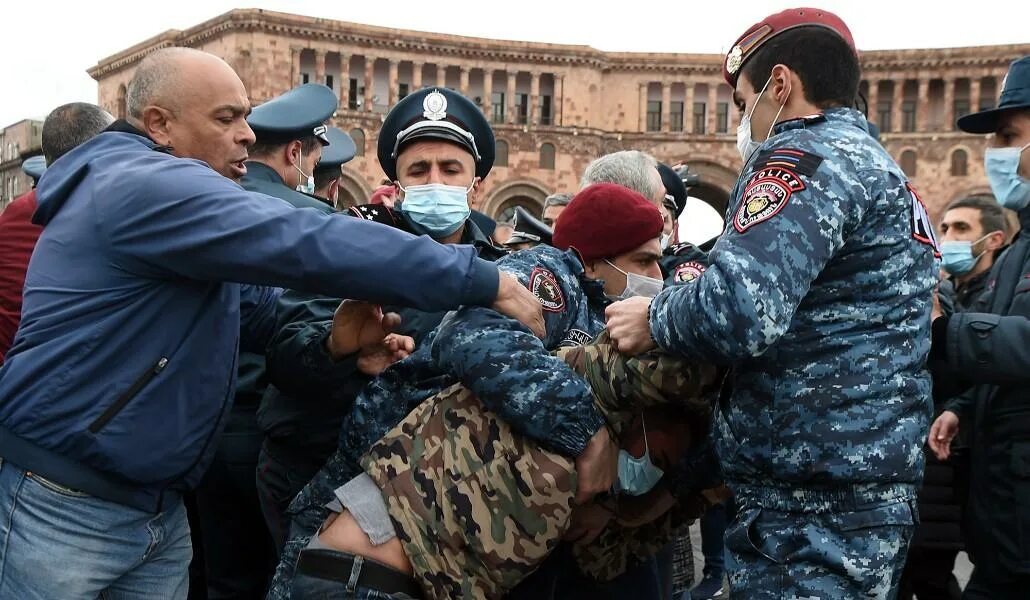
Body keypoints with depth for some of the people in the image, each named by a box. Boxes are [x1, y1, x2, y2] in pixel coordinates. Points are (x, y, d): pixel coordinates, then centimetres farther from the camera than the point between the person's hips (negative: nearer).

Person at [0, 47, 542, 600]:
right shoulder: (143, 185, -18)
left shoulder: (167, 192, 15)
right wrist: (485, 281, -26)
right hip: (63, 510, -9)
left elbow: (264, 310, 11)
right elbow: (307, 245, -28)